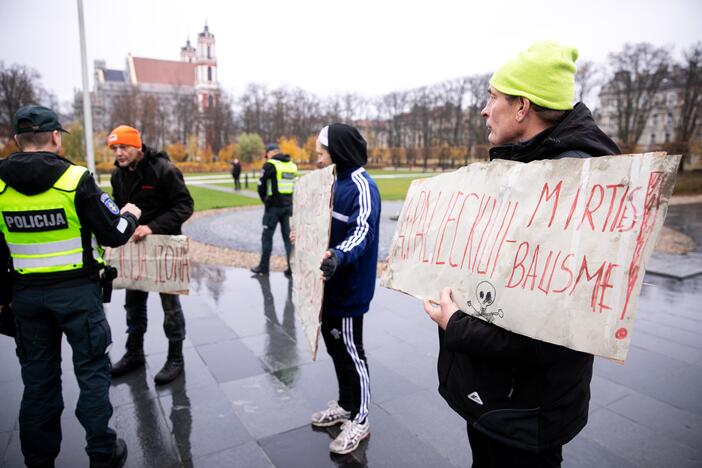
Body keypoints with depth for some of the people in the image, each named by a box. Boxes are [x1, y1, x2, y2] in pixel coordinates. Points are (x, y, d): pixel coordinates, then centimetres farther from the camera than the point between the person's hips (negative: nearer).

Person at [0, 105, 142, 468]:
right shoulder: (76, 179, -13)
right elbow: (113, 234, -11)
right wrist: (130, 216, 10)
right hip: (76, 290, -4)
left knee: (38, 377, 16)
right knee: (92, 371, 8)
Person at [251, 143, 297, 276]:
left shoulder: (270, 165, -8)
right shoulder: (292, 165, 10)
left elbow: (261, 186, -7)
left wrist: (265, 200, 8)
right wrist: (288, 201, 14)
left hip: (274, 206, -5)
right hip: (289, 206, 5)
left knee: (267, 236, 6)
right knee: (288, 237, 9)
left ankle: (263, 267, 14)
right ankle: (292, 267, 9)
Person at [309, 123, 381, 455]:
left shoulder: (362, 186, -18)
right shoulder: (338, 182, 12)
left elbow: (363, 231, -32)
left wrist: (339, 256, -48)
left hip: (350, 286, -10)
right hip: (331, 282, 10)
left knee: (351, 350, 3)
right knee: (333, 343, 19)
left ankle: (359, 420, 21)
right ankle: (345, 405, 38)